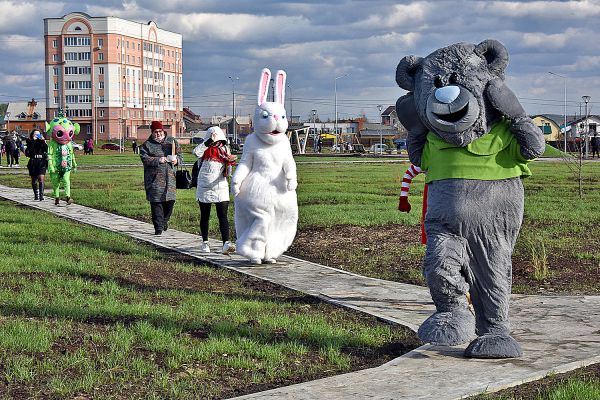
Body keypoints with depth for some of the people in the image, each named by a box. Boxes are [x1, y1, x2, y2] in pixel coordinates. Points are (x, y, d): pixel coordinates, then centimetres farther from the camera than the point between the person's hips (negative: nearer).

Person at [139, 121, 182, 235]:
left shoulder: (172, 141, 11)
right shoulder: (147, 145, 2)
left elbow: (180, 155, 12)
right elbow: (145, 159, -9)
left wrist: (176, 160, -11)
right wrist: (158, 160, -22)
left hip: (169, 177, 3)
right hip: (154, 178, -3)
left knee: (170, 200, 6)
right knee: (156, 202, -5)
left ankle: (164, 220, 31)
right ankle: (158, 227, 0)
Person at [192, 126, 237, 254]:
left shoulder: (224, 151, 6)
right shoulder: (206, 151, -2)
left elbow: (228, 174, 8)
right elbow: (196, 152, -27)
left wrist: (229, 164, -12)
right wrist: (209, 141, -28)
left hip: (221, 189, 1)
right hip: (204, 189, -1)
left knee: (223, 216, -10)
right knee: (205, 217, 11)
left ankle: (226, 243, -18)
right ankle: (205, 242, 24)